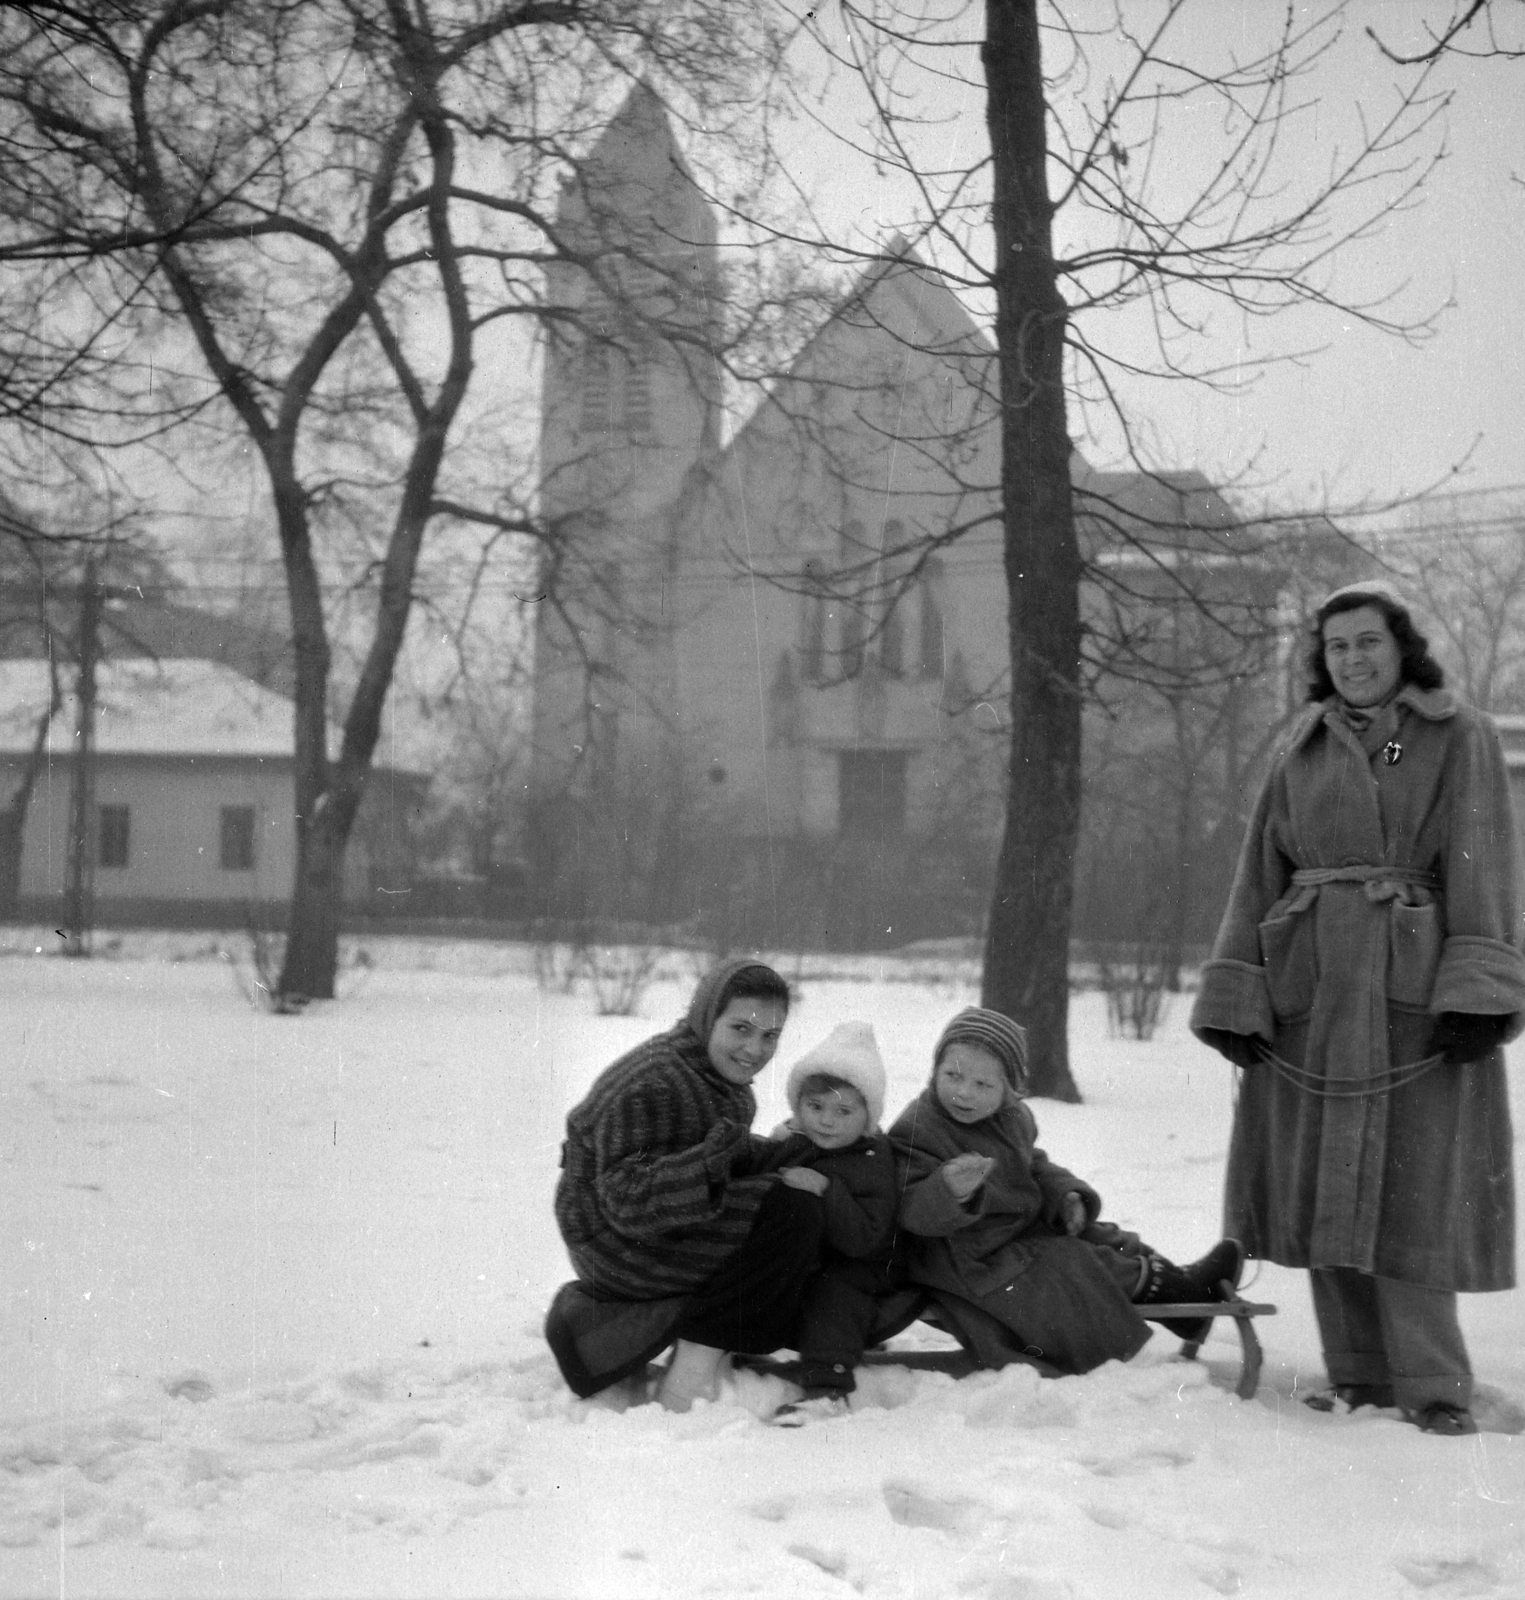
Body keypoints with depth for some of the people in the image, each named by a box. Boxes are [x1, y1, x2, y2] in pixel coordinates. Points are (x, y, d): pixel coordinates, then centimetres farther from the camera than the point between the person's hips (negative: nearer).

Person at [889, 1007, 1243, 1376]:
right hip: (976, 1259, -9)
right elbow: (913, 1210, -32)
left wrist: (1066, 1196, -1)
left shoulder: (1013, 1117, 3)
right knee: (1068, 1263, -18)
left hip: (1027, 1226, 9)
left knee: (1106, 1239, 6)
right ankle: (1161, 1281, -3)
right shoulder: (915, 1132, -24)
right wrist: (951, 1190, -53)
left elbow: (1034, 1166, 19)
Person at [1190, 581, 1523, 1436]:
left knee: (1411, 1184, -6)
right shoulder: (1302, 751, 14)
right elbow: (1259, 878, 12)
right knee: (1325, 1186, 5)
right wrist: (1236, 999, 3)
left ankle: (1433, 1384, 1)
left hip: (1415, 993, -4)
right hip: (1310, 997, 4)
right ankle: (1359, 1374, 14)